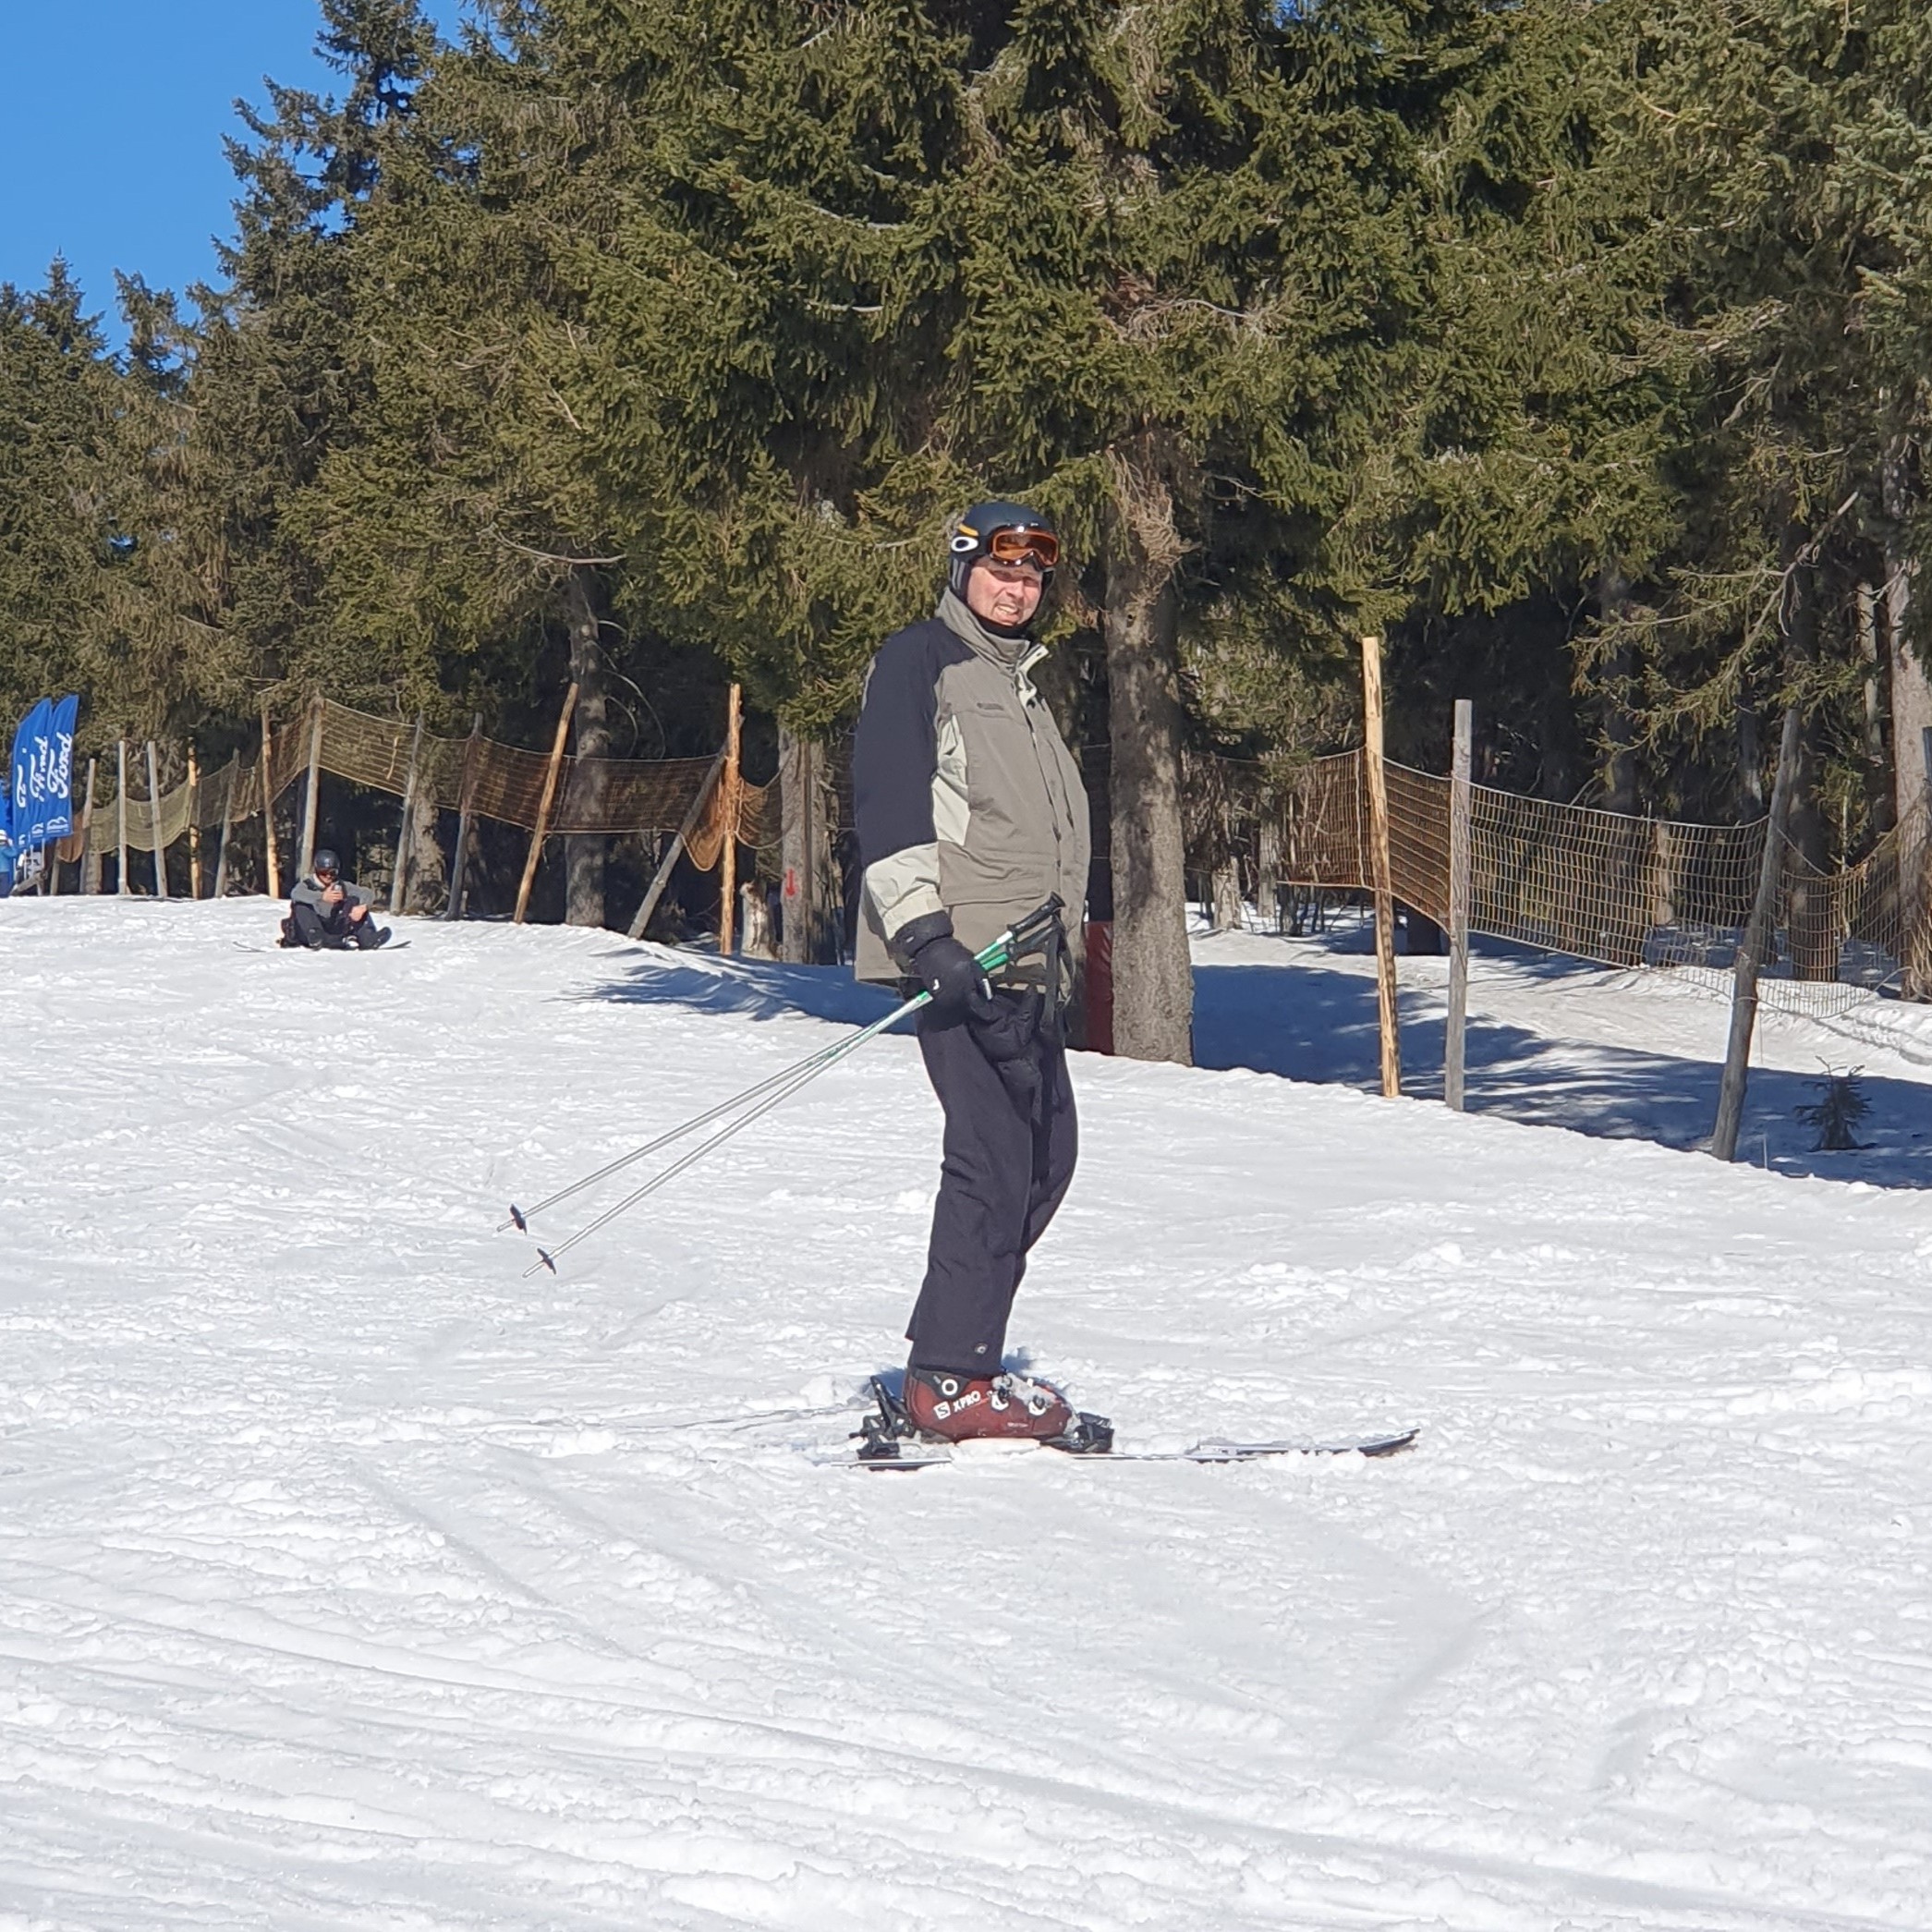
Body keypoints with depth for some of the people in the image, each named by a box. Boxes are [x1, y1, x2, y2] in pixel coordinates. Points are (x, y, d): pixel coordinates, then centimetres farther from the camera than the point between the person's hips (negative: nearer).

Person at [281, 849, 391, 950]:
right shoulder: (307, 885, -3)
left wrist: (362, 908, -25)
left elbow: (366, 894, -1)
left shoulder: (341, 887, 7)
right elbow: (296, 894, -27)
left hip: (334, 931, 3)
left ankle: (366, 937, -23)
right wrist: (322, 897, -42)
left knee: (354, 901, -6)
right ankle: (315, 939, -45)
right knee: (301, 905, -27)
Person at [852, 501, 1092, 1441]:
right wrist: (923, 931, -23)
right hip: (961, 952, -10)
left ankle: (955, 1356, 15)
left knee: (1044, 1157, 9)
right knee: (993, 1159, -13)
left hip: (1025, 965, 10)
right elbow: (888, 798, -14)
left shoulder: (1019, 684, 26)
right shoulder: (919, 659, -3)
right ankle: (951, 1382, -10)